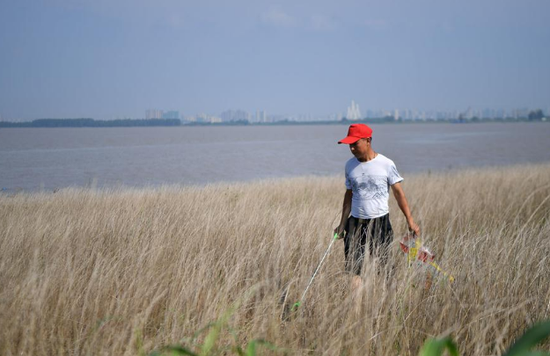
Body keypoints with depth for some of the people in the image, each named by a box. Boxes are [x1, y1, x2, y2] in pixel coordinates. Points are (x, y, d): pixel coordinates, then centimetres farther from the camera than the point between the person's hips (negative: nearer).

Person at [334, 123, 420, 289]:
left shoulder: (386, 164, -5)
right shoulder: (350, 165, 7)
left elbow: (398, 192, -3)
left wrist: (410, 220, -9)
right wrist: (342, 224, 14)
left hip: (379, 221, -3)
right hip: (355, 221, 3)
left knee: (380, 268, -1)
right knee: (353, 269, -4)